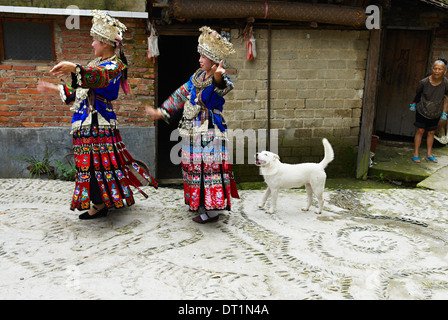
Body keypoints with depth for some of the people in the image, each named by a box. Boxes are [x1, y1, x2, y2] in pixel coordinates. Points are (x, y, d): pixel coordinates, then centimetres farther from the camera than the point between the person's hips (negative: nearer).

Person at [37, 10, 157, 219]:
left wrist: (74, 68, -52)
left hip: (97, 125, -9)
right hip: (89, 123, 9)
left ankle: (100, 205, 10)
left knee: (95, 163, -3)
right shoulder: (98, 64, 17)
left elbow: (97, 78, -37)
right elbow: (82, 92, 24)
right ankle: (103, 200, 26)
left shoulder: (112, 67, -12)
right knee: (94, 162, 14)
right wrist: (56, 89, 26)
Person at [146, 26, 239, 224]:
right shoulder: (196, 77, 13)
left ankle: (212, 210, 3)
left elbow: (224, 88, -35)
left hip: (210, 132, -8)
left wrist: (218, 77, -59)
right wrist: (161, 112, 19)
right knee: (193, 166, 15)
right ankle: (200, 204, 30)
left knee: (210, 167, -7)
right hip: (192, 132, 8)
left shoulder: (220, 79, -10)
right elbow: (180, 95, 20)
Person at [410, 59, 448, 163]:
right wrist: (413, 104, 6)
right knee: (420, 131, -2)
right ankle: (416, 154, 5)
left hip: (436, 113, 2)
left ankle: (429, 154, 21)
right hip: (422, 110, -2)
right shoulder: (424, 82, -20)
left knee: (431, 132, 10)